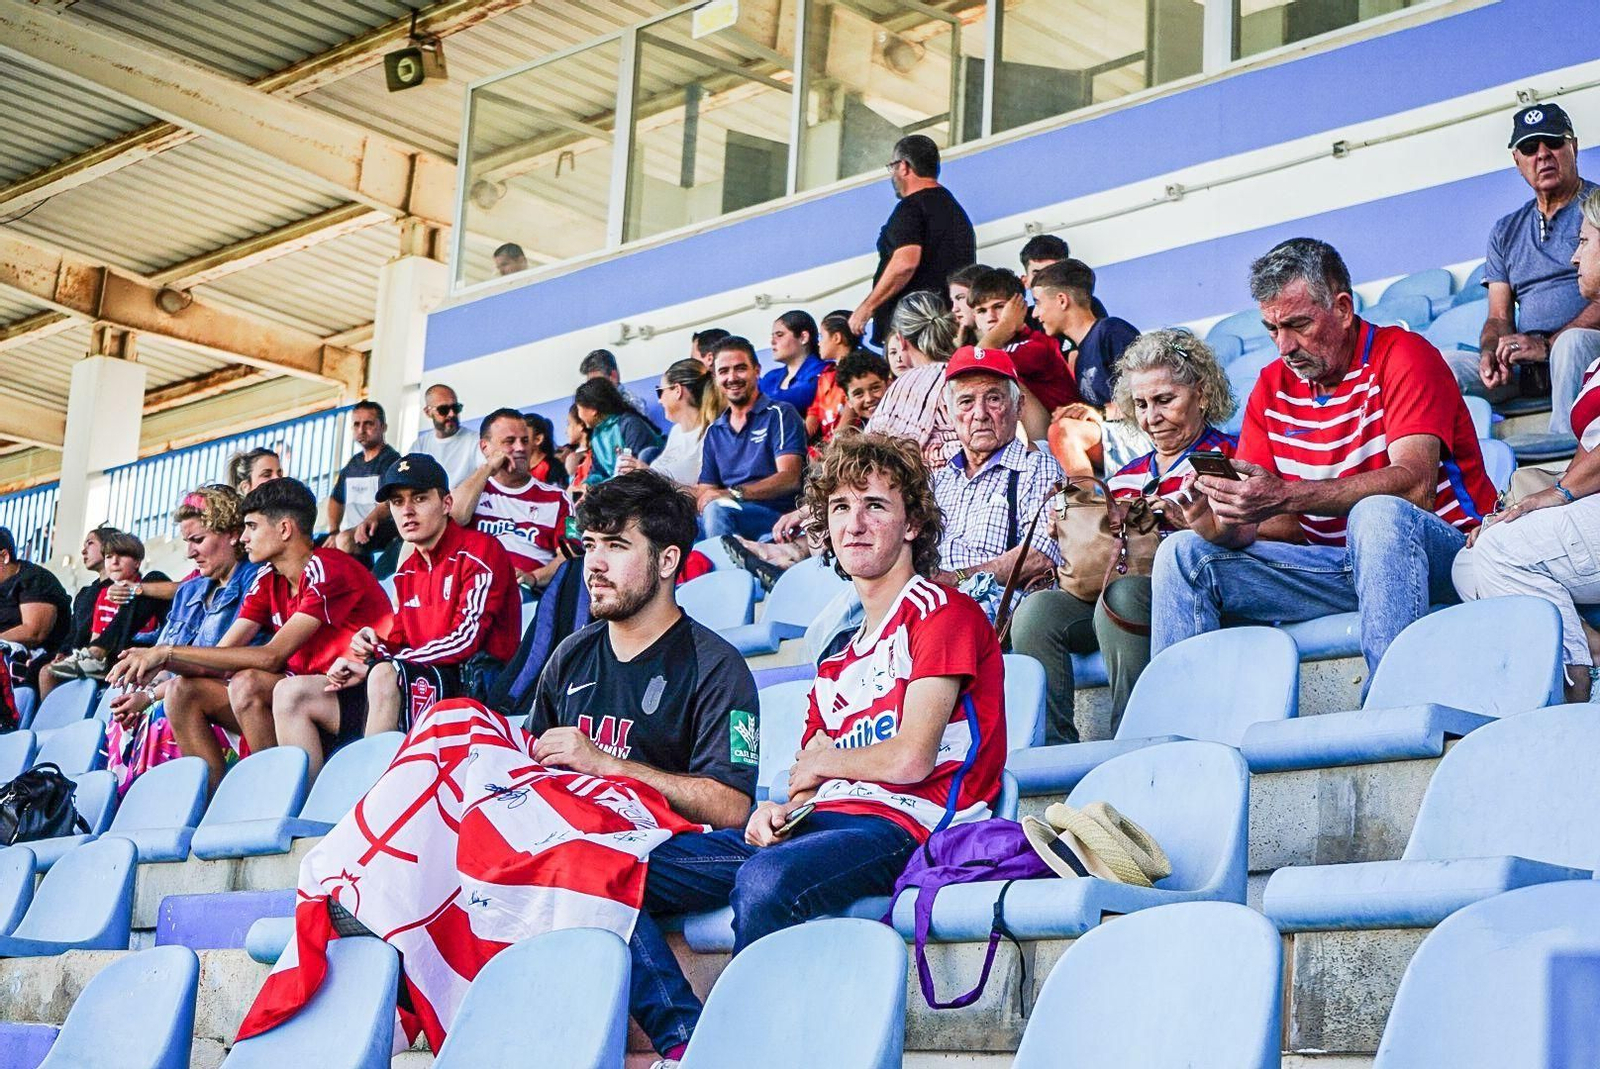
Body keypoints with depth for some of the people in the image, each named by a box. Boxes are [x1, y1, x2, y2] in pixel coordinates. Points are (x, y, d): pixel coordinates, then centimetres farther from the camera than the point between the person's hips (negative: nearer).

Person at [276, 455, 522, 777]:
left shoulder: (480, 552, -5)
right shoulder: (407, 572, 20)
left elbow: (465, 641, -14)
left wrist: (372, 667, -12)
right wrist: (371, 647, -5)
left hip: (472, 689, -8)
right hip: (414, 685, 8)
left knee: (386, 675, -37)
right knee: (292, 693, 1)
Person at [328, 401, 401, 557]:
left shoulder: (390, 459, -5)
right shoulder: (352, 464, 20)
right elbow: (336, 499, 28)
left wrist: (372, 518, -44)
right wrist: (334, 533, 8)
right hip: (351, 532, 8)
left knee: (346, 540, -35)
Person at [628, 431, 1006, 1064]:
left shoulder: (945, 614, 1)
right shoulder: (842, 653, 26)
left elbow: (910, 758, -11)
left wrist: (818, 762, 6)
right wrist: (777, 810, 0)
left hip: (903, 825, -8)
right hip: (822, 824, 8)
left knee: (766, 879, -41)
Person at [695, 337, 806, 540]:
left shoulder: (779, 415, 4)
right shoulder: (713, 432, 24)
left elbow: (789, 479, -10)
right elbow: (705, 490, 19)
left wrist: (733, 493, -22)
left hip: (777, 515, -4)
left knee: (717, 510, -36)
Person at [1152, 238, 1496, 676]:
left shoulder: (1401, 356, -9)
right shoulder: (1272, 387, 8)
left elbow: (1415, 484, -26)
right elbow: (1270, 524, 3)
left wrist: (1285, 496, -35)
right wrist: (1224, 524, -22)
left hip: (1437, 556, -5)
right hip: (1337, 565, 6)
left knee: (1379, 514, -38)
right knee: (1183, 553, -6)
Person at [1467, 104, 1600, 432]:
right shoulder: (1506, 231, 22)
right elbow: (1499, 317, 15)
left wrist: (1548, 344, -19)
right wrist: (1491, 353, -9)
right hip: (1524, 370, 5)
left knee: (1572, 342, -38)